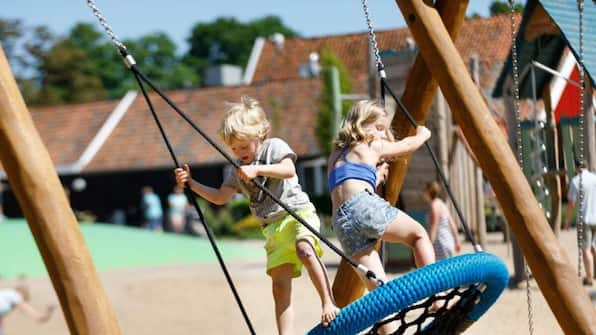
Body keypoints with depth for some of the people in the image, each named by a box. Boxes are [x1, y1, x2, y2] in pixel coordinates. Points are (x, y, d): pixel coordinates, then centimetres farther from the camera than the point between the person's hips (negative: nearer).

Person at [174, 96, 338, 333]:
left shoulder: (274, 147, 0)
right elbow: (220, 197, 19)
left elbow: (289, 170, -18)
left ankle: (329, 303, -34)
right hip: (272, 226, 6)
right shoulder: (237, 170, 18)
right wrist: (191, 183, 9)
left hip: (297, 211, -6)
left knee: (304, 250, -36)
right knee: (279, 285, -3)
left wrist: (257, 169, -27)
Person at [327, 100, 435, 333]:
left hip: (341, 222, 6)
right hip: (364, 206, -6)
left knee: (378, 287, 3)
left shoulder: (336, 154, 31)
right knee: (418, 234, 10)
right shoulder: (371, 146, 13)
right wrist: (423, 134, 46)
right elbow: (408, 145, 27)